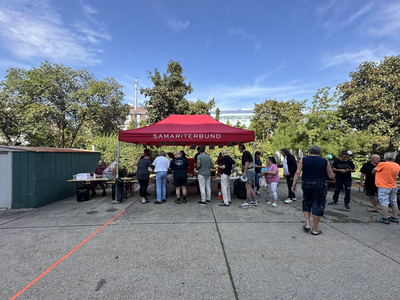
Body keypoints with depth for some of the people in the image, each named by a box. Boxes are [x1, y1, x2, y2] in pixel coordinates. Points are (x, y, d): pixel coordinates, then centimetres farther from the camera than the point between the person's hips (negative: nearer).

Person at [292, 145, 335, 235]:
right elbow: (332, 176, 8)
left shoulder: (303, 160, 3)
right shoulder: (325, 161, 4)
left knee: (307, 203, 19)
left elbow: (297, 173, -4)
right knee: (318, 206, 7)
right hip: (320, 185, -1)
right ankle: (315, 229, 14)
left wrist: (294, 185, -1)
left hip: (306, 184, 1)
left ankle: (307, 224, 17)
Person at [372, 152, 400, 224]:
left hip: (384, 187, -7)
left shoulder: (382, 164, -14)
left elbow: (373, 172, -4)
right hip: (394, 187, 7)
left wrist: (376, 169, 15)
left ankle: (385, 219, -1)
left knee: (384, 203, -3)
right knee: (394, 203, 15)